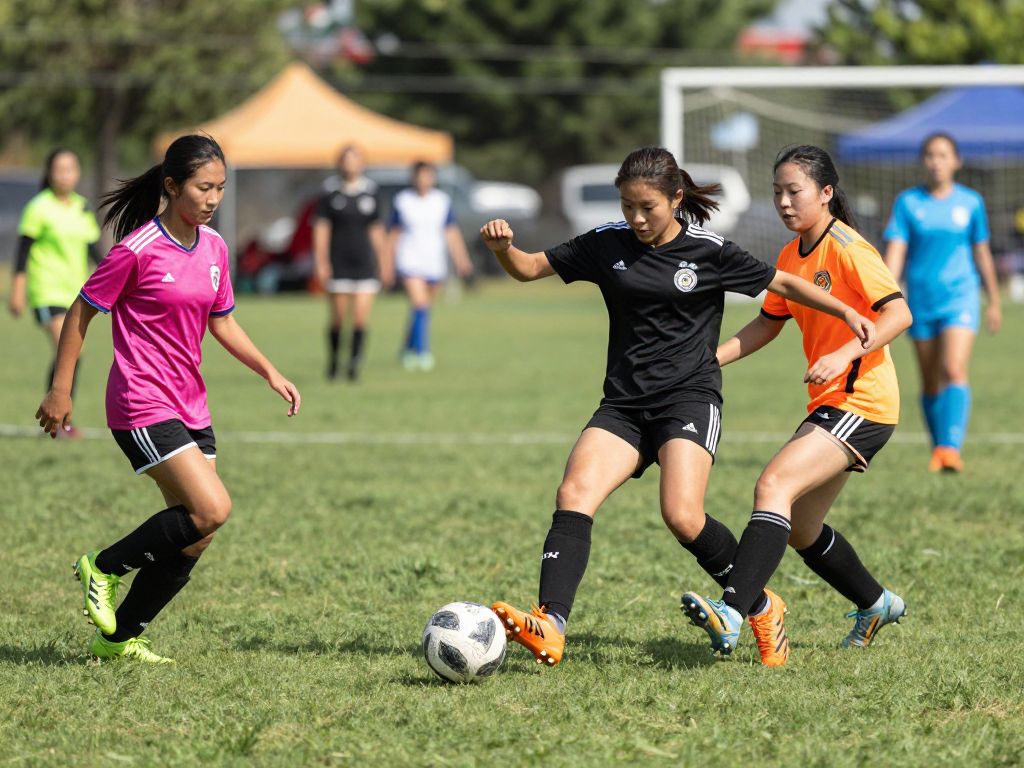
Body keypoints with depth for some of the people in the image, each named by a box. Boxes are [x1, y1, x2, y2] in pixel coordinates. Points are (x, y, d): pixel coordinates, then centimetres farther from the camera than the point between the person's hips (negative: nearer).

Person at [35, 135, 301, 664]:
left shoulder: (213, 248, 7)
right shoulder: (138, 249, -14)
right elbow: (81, 313, -6)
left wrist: (269, 371, 9)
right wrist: (60, 390, -6)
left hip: (190, 407, 8)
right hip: (143, 406, -8)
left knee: (194, 538, 3)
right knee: (212, 509, -20)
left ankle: (119, 638, 17)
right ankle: (103, 568, -1)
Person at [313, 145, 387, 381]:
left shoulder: (370, 194, 8)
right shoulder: (329, 195, 0)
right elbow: (321, 229, -1)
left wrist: (382, 262, 16)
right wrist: (321, 262, -9)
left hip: (365, 264, 2)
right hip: (338, 265, -2)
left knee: (361, 316, -9)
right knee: (338, 318, 2)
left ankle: (354, 363, -5)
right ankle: (333, 361, 22)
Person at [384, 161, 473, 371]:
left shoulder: (443, 200, 3)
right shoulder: (402, 200, 0)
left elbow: (451, 233, 4)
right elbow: (393, 234, 7)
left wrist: (462, 260, -5)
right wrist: (388, 263, 7)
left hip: (435, 263, 3)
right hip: (410, 262, -3)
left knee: (424, 307, 11)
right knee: (419, 306, -19)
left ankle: (408, 349, 30)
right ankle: (422, 352, -19)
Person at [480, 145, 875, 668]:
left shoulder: (709, 252, -2)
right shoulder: (607, 245, 6)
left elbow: (782, 283, 8)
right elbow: (529, 268, 9)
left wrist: (848, 313, 1)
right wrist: (502, 247, -12)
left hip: (690, 398, -4)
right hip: (623, 404, 4)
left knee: (682, 516, -22)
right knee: (574, 495, -20)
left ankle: (762, 607, 2)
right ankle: (549, 629, -31)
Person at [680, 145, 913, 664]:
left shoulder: (846, 247, -12)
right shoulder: (792, 255, 12)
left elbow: (898, 313, -20)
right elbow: (767, 324, 23)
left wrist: (844, 354, -33)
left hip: (861, 402, -9)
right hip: (829, 406, 9)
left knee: (773, 486, -26)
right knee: (798, 529, 15)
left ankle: (732, 615, -38)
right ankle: (876, 604, 38)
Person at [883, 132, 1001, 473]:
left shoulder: (971, 202, 3)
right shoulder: (907, 202, 1)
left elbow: (981, 253, 12)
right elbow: (895, 252, -5)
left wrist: (994, 301, 18)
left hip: (960, 297, -2)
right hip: (921, 300, 2)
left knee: (954, 371, -19)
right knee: (930, 383, 8)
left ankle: (951, 449, -27)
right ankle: (937, 449, 22)